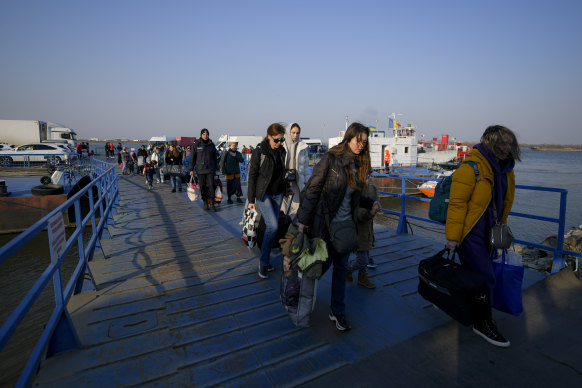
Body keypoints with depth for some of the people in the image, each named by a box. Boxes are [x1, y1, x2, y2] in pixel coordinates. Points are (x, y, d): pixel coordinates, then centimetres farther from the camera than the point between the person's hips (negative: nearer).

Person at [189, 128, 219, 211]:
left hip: (210, 169, 1)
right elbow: (192, 157, 1)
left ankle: (212, 203, -1)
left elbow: (215, 157, 13)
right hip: (200, 170, -1)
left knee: (211, 186, -5)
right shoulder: (196, 145, 0)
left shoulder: (211, 144, 7)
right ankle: (205, 203, 16)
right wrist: (191, 169, -3)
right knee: (203, 187, 4)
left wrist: (215, 168, 10)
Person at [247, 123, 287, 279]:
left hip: (277, 194, 6)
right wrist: (251, 199, -9)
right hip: (263, 194, -5)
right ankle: (264, 261, 1)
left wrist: (285, 190, 15)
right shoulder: (259, 151, -10)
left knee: (272, 226, 8)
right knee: (273, 225, -15)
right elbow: (252, 175, -9)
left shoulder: (281, 151, 6)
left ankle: (266, 260, 22)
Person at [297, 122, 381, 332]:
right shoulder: (331, 159, -13)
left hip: (346, 223, 6)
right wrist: (303, 220, -16)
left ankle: (338, 311, 26)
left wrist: (370, 203, -2)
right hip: (325, 222, -6)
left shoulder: (359, 164, 7)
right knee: (323, 263, 6)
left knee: (341, 267, 12)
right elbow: (313, 189, -14)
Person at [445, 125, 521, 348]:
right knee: (485, 277, -3)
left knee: (472, 274, 20)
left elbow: (505, 202, 19)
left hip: (488, 234, 8)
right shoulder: (470, 168, -19)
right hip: (470, 235, -8)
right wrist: (452, 236, -21)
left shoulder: (505, 170, 8)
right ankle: (483, 323, 16)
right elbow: (457, 203, -21)